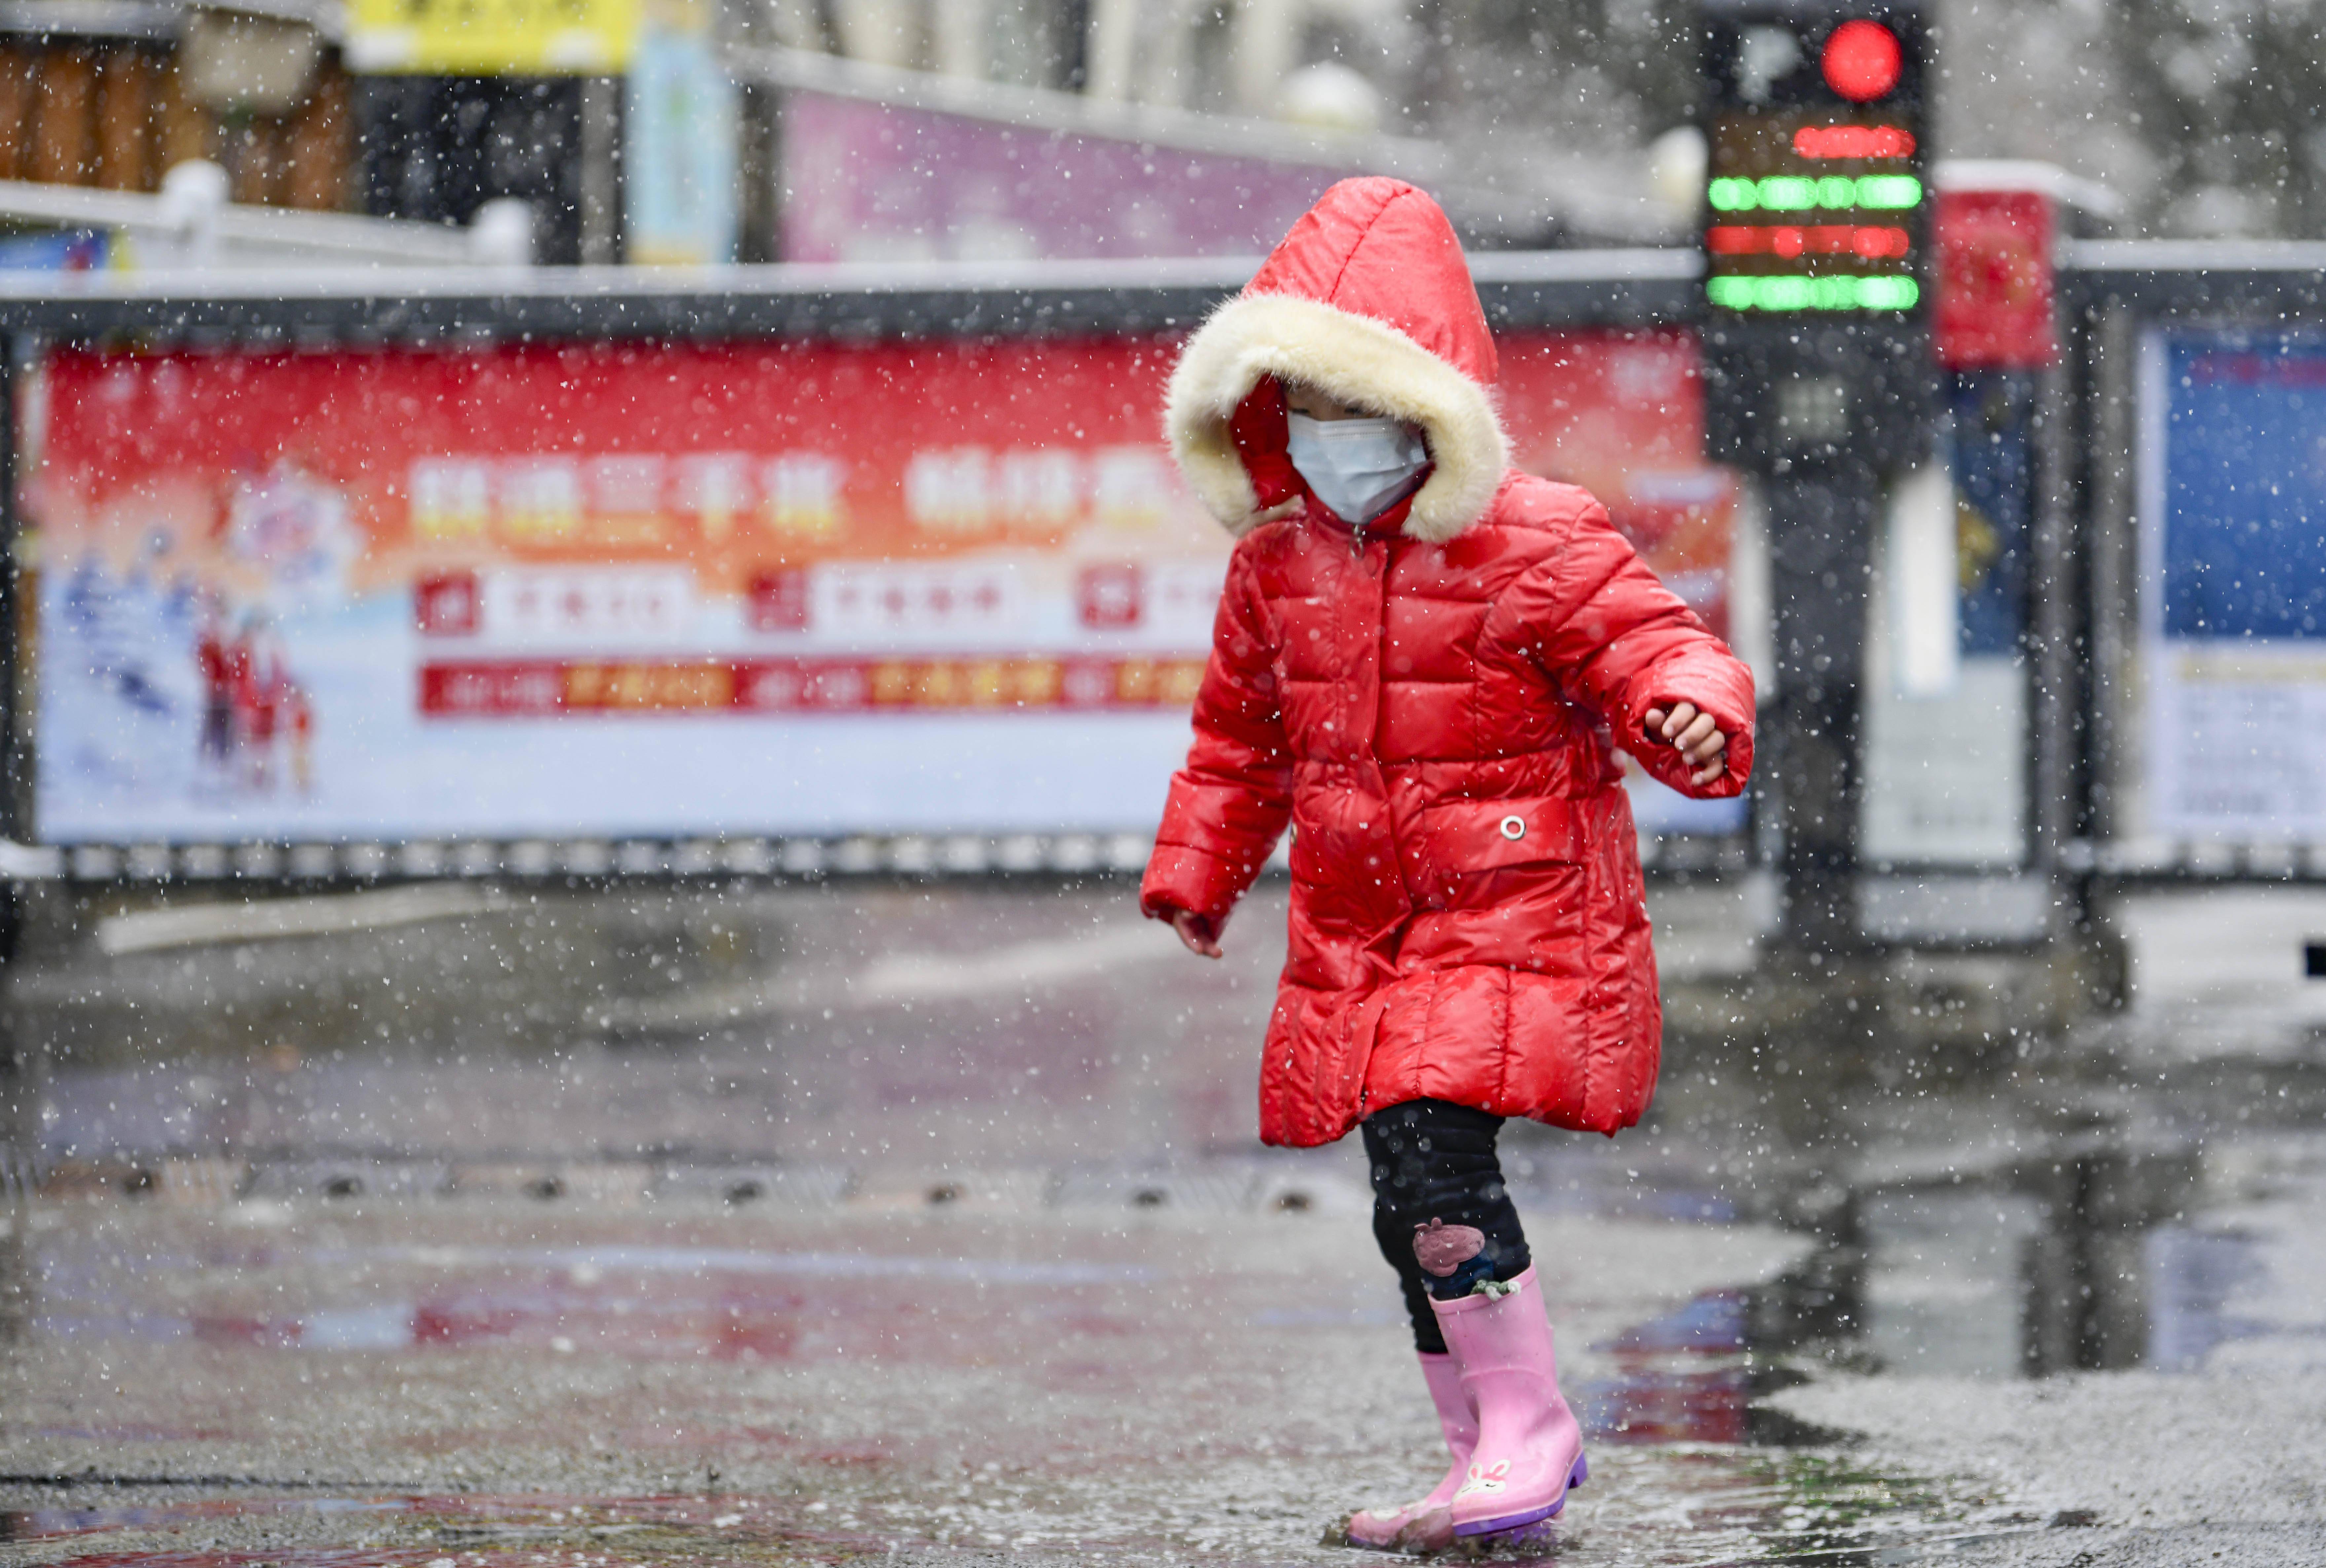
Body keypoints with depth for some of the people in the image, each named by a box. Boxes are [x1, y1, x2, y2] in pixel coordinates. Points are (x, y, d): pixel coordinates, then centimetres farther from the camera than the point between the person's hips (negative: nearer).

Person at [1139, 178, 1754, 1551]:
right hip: (1360, 935, 7)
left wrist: (1690, 712, -37)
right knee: (1413, 1206, 9)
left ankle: (1528, 1428, -8)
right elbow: (1240, 736, 22)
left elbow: (1659, 650, -15)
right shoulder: (1276, 564, 8)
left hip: (1512, 920, -7)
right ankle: (1492, 1453, 20)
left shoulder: (1541, 544, -11)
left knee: (1435, 1161, -20)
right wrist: (1196, 873, 25)